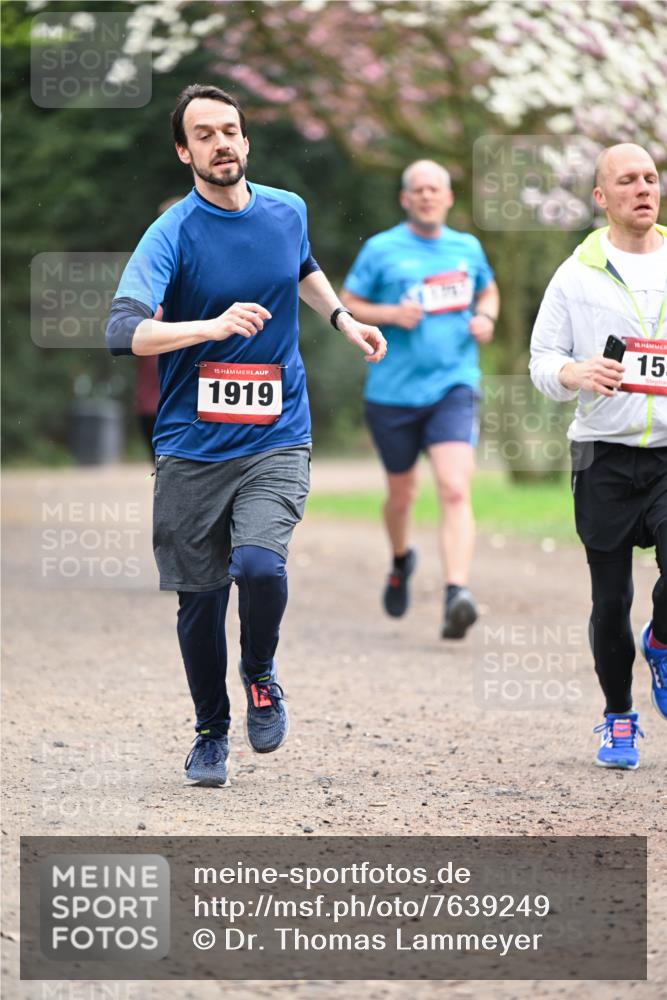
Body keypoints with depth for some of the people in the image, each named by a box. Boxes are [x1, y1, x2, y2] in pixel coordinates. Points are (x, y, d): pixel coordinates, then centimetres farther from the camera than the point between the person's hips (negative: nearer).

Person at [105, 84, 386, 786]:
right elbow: (123, 331, -26)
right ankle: (211, 734, 29)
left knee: (259, 565, -23)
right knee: (199, 599, 5)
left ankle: (261, 675, 7)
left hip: (275, 439, 1)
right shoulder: (171, 235, -10)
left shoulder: (287, 211, 5)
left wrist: (342, 318, 20)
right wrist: (213, 326, -36)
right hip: (191, 447, -1)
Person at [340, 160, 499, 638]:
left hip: (453, 388, 0)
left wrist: (486, 318, 5)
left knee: (455, 490, -18)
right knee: (401, 493, 14)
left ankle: (457, 594, -29)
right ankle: (402, 561, 46)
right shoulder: (381, 250, 0)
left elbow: (488, 291, 28)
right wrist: (391, 314, -13)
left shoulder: (468, 248, 10)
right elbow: (347, 306, 4)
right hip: (393, 394, 0)